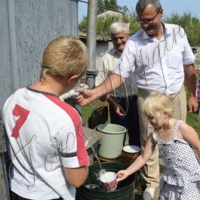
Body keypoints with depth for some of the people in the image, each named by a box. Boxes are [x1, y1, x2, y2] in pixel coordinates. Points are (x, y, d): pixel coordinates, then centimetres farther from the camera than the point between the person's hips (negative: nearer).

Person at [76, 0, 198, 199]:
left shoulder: (178, 32, -5)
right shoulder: (133, 43, -12)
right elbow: (119, 75, -17)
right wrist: (95, 92, -32)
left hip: (177, 95, 2)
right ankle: (151, 182, 29)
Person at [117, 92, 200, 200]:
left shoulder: (182, 128, -20)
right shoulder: (154, 136, -6)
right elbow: (143, 157, 1)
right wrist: (127, 172, -3)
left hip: (191, 179, -5)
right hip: (170, 180, 5)